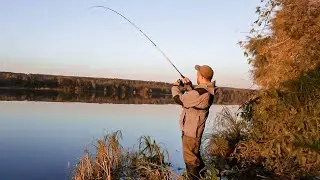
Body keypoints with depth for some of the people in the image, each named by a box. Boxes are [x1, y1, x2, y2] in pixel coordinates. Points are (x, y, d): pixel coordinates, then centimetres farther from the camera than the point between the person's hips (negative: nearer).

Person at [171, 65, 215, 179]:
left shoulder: (201, 92, -28)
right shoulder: (208, 90, 4)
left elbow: (179, 99, -20)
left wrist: (175, 87, -2)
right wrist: (188, 85, 10)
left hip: (191, 131, -10)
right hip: (194, 129, 10)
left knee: (190, 158, 1)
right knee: (194, 154, 26)